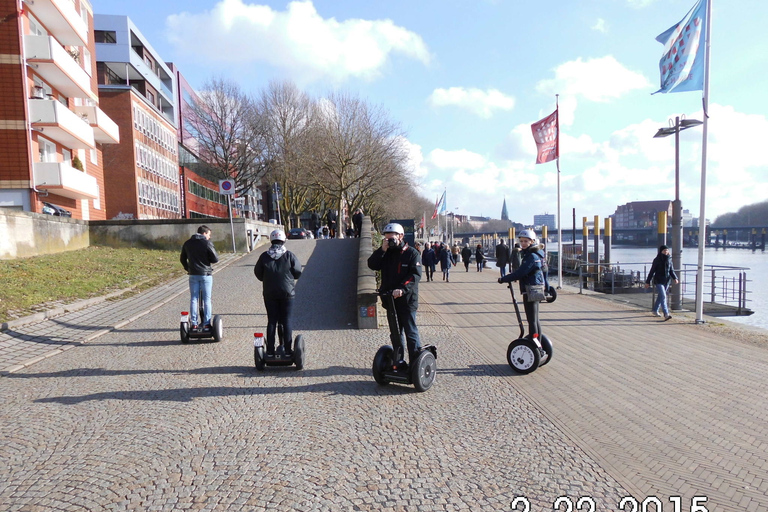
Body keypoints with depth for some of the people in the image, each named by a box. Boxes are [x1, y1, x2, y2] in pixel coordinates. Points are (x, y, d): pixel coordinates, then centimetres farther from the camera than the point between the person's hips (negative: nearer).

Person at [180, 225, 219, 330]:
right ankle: (207, 323, 4)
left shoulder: (187, 243, 8)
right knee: (207, 300, 3)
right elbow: (215, 259, -11)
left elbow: (182, 259, 16)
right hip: (206, 274, -4)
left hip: (193, 274, 4)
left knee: (193, 299, 10)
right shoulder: (207, 243, -9)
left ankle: (194, 323, 11)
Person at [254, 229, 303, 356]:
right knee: (286, 320, 5)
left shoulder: (264, 256, -2)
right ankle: (288, 350, 7)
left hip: (269, 293, 2)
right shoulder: (289, 255, -7)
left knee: (271, 321, 8)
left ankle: (270, 350, 10)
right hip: (287, 293, -1)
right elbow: (298, 272, -3)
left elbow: (258, 273, 5)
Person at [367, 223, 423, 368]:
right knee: (395, 333, 14)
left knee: (411, 332, -3)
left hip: (407, 300, -6)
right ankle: (399, 361, 25)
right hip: (390, 300, 6)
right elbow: (372, 265, -3)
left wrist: (402, 289, -29)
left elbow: (416, 274, -16)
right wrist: (382, 250, -14)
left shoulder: (411, 253, -6)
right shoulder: (385, 253, 11)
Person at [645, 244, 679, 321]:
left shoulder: (669, 259, 7)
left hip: (666, 281, 5)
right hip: (658, 281, -5)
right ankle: (666, 314, -21)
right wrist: (647, 282, -4)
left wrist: (675, 278, -7)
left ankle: (655, 310, 33)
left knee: (660, 296, 16)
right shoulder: (657, 260, -7)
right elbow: (652, 271, -4)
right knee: (663, 296, -15)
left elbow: (671, 270, 11)